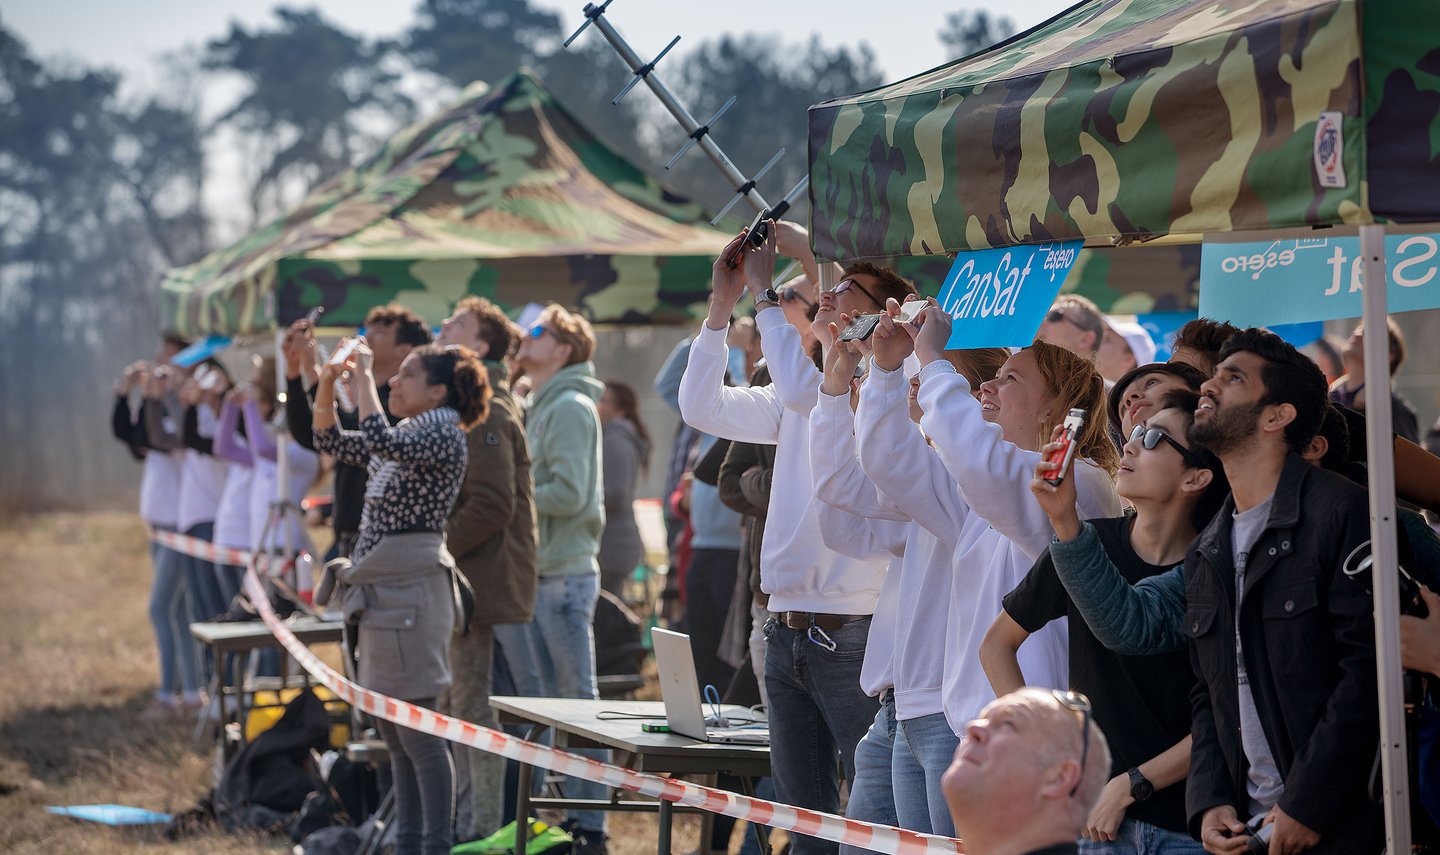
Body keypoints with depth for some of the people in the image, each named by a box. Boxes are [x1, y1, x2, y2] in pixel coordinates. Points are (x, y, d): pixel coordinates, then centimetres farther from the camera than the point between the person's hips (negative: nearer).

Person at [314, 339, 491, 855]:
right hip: (381, 590, 10)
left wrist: (363, 377, -18)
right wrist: (328, 382, 8)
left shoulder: (442, 435, -10)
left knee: (416, 729, -9)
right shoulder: (404, 437, 18)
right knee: (392, 733, 12)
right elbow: (331, 441, 23)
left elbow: (381, 440, -27)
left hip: (409, 588, -10)